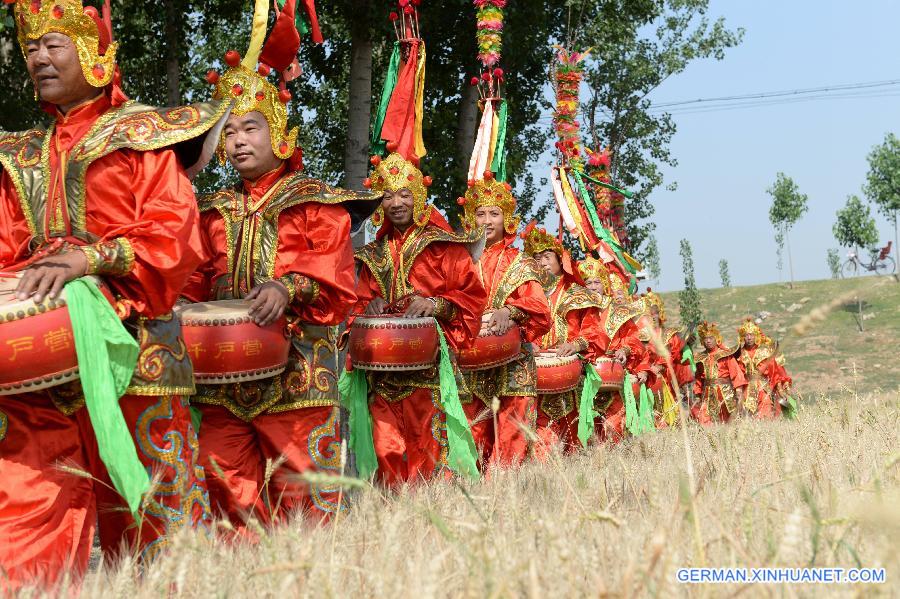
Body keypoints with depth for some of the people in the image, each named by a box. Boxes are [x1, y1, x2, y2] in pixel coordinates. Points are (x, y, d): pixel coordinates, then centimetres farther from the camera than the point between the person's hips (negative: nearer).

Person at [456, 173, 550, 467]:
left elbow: (537, 306, -4)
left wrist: (509, 312, -23)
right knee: (473, 440, -2)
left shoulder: (521, 264, 8)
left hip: (512, 366, -2)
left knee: (509, 443, -7)